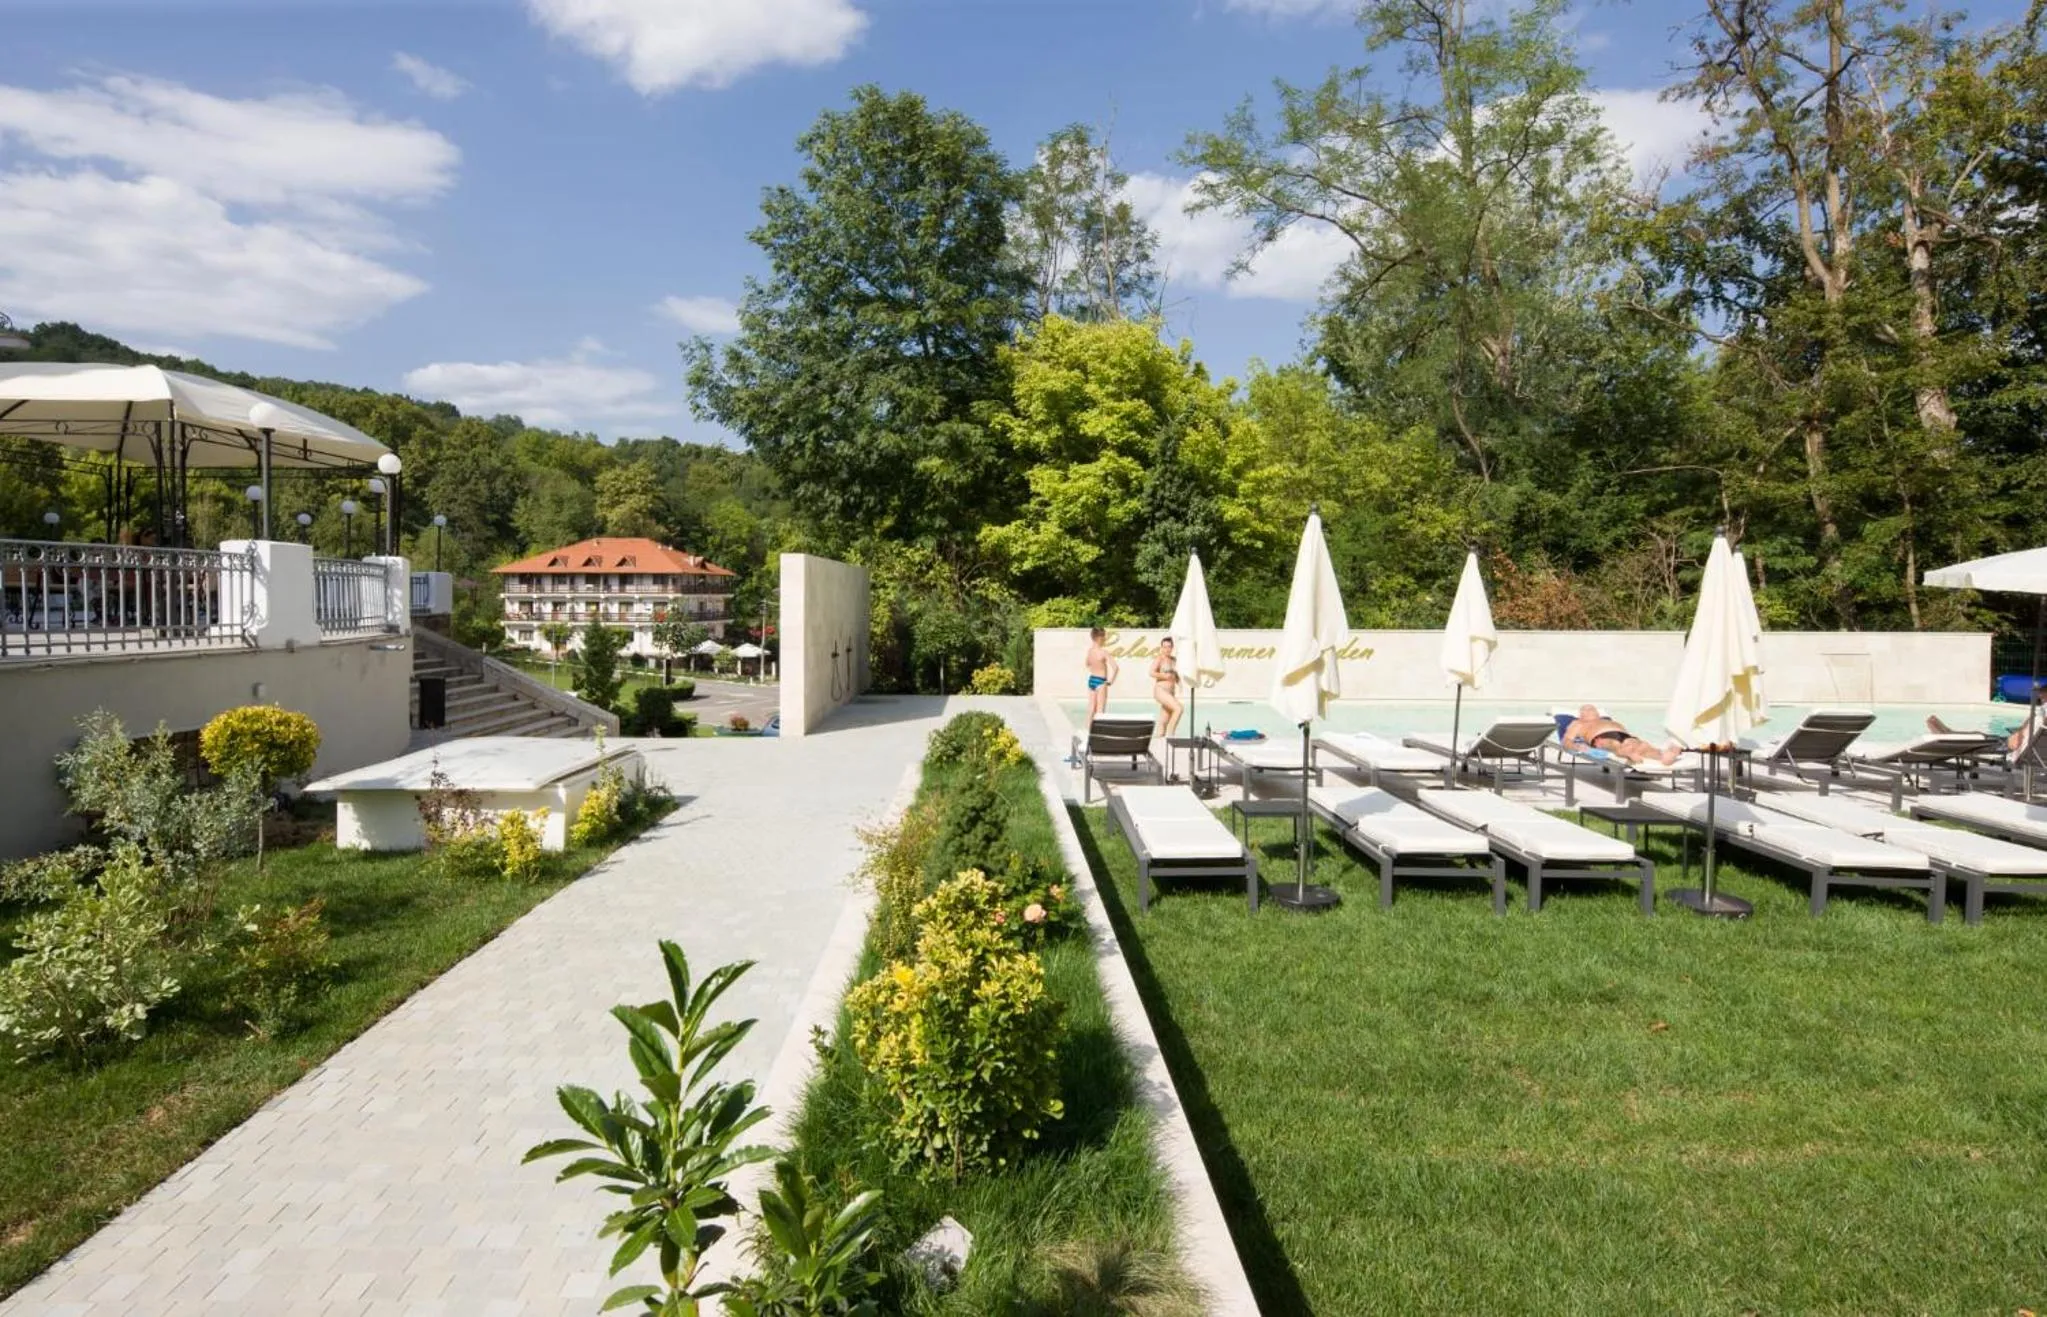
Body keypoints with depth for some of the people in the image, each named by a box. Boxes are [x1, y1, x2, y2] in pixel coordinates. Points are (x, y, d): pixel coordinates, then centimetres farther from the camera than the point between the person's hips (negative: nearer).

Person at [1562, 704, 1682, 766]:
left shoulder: (1614, 723, 47)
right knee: (1616, 746, -42)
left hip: (1625, 736, 4)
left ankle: (1664, 755, -65)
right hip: (1601, 738, -4)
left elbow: (1630, 735, 31)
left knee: (1641, 746, -33)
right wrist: (1577, 746, -9)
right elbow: (1566, 741, 17)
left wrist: (1638, 740, 5)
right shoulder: (1578, 724, 35)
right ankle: (1629, 755, -76)